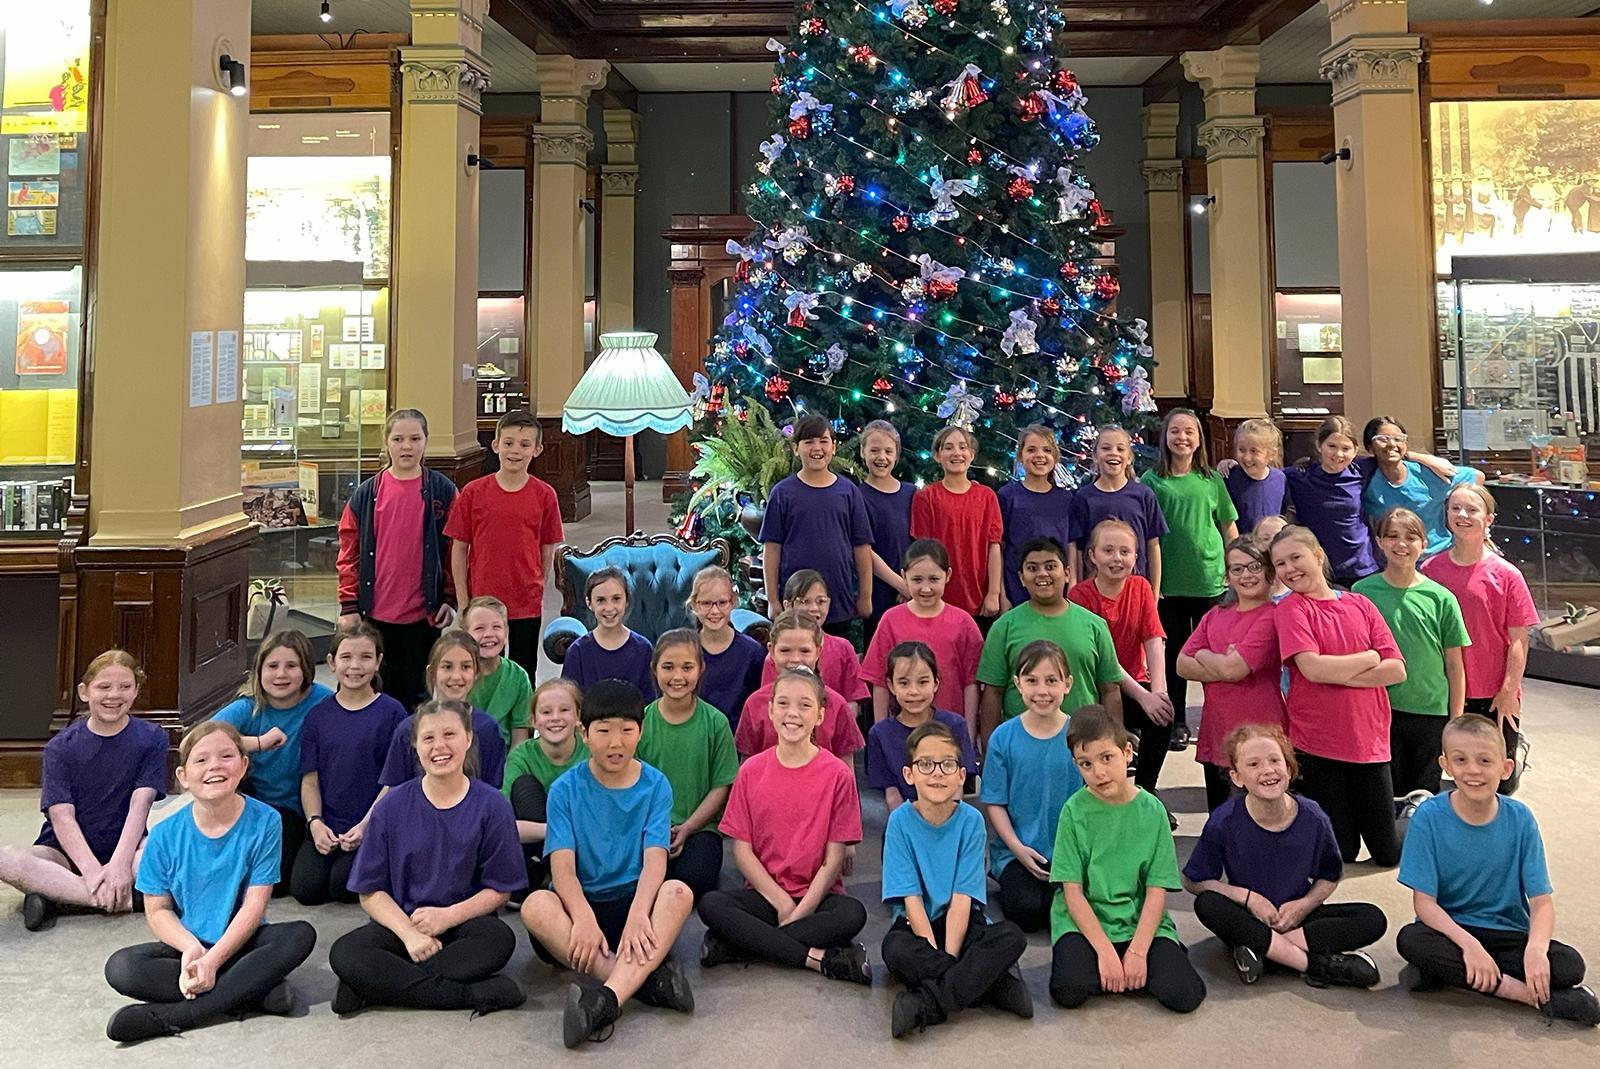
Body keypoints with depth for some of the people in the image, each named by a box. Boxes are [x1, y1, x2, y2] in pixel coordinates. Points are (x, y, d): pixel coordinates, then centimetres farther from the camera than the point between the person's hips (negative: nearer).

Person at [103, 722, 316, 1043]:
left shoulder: (264, 821, -12)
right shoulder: (165, 835, -6)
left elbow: (254, 904, -12)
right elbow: (158, 911, -3)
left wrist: (213, 959, -24)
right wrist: (192, 948, -22)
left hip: (241, 941, -1)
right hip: (188, 945, 1)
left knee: (302, 935, -29)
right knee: (120, 968, -25)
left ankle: (172, 1016, -29)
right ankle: (255, 990, -24)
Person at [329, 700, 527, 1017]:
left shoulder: (491, 806, -3)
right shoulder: (392, 806, 0)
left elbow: (499, 890, -1)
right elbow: (371, 891, 0)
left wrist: (448, 916, -17)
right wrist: (408, 932, -17)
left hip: (463, 922, 0)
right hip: (402, 922, 1)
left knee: (499, 939, -34)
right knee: (344, 953, -29)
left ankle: (382, 985, -23)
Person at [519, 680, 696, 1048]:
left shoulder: (655, 786, 0)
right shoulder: (566, 789, 0)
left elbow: (655, 860, -12)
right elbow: (562, 867, -11)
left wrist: (638, 914, -32)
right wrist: (583, 917, -31)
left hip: (634, 902, 0)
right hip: (581, 904, 0)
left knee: (679, 892, -31)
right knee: (536, 905, -31)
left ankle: (605, 999, -44)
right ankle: (645, 978, -34)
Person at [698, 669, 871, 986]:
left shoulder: (837, 774, -4)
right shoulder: (752, 770, 1)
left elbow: (834, 858, -5)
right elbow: (742, 850, -1)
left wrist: (801, 910, -14)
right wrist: (782, 903, -11)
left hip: (817, 896, -1)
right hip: (764, 894, 1)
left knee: (853, 914, -32)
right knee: (711, 905, -27)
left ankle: (738, 945, -24)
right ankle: (820, 958, -26)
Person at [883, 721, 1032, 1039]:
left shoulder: (971, 820, -8)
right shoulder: (900, 821, -9)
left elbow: (961, 898, -12)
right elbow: (912, 898, -12)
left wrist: (948, 959, -21)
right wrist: (935, 953, -22)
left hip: (963, 923, 1)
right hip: (916, 924, -1)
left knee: (1012, 936, -28)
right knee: (895, 949, -34)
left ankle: (926, 1003, -31)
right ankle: (991, 982, -22)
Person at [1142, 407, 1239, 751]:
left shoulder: (1211, 479, 6)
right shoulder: (1153, 480, 0)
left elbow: (1230, 529, 11)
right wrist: (1150, 582, -5)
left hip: (1211, 581, 1)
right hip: (1170, 583, -1)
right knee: (1175, 652, 7)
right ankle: (1178, 722, 18)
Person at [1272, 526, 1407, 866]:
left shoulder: (1361, 605, 6)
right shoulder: (1290, 609, -5)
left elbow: (1396, 670, -2)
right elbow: (1312, 668, -20)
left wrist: (1338, 672, -13)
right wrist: (1368, 658, -6)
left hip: (1370, 741, 3)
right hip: (1316, 745, -3)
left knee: (1389, 853, 10)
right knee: (1340, 852, 4)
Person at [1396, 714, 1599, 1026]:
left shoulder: (1519, 819, -8)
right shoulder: (1429, 817, -13)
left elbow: (1542, 901, -10)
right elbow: (1424, 901, -14)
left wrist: (1536, 948, -30)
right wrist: (1469, 944, -30)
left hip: (1509, 934, 1)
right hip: (1451, 928, -1)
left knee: (1571, 965, -23)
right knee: (1410, 940, -33)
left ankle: (1449, 973, -17)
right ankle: (1538, 997, -25)